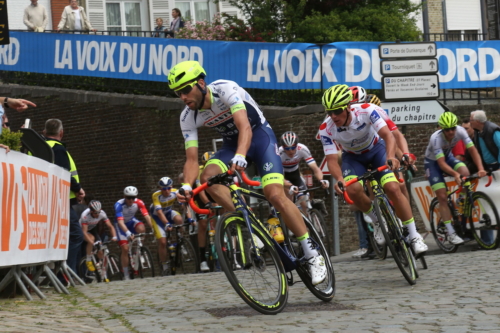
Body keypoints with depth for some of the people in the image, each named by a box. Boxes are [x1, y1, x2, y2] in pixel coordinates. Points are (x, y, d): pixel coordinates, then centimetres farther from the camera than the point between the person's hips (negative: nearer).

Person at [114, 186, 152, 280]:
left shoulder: (139, 202, -21)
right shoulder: (119, 205, -30)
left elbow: (146, 216, -26)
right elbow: (120, 222, -39)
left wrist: (153, 229, -39)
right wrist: (128, 233, -53)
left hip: (132, 221, 3)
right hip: (122, 225, -3)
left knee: (141, 229, -32)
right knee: (125, 249, -14)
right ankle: (126, 275, -5)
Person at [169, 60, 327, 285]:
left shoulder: (225, 89, -29)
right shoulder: (188, 117, -13)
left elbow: (245, 128, -41)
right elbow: (192, 159, -15)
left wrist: (240, 156, -60)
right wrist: (187, 185, -36)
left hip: (260, 136, -5)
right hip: (231, 144, 5)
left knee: (275, 194, -23)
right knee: (208, 177, -27)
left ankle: (313, 255, -14)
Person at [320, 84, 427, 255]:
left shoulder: (366, 111, -32)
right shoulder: (326, 129, -27)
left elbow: (388, 135, -37)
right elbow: (332, 159, -27)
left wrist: (391, 156, -56)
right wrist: (339, 178, -48)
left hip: (376, 149, -1)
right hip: (353, 157, 1)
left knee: (393, 189, -22)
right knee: (353, 190, -29)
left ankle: (414, 236, -9)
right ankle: (377, 220, 1)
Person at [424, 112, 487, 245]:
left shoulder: (460, 131, -24)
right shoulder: (436, 138, -35)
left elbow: (472, 150, -26)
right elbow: (441, 163, -38)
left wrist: (481, 169, -40)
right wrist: (455, 174, -54)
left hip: (447, 157, 4)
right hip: (432, 162, -4)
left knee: (465, 173, -28)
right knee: (443, 197, -13)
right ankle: (451, 234, -10)